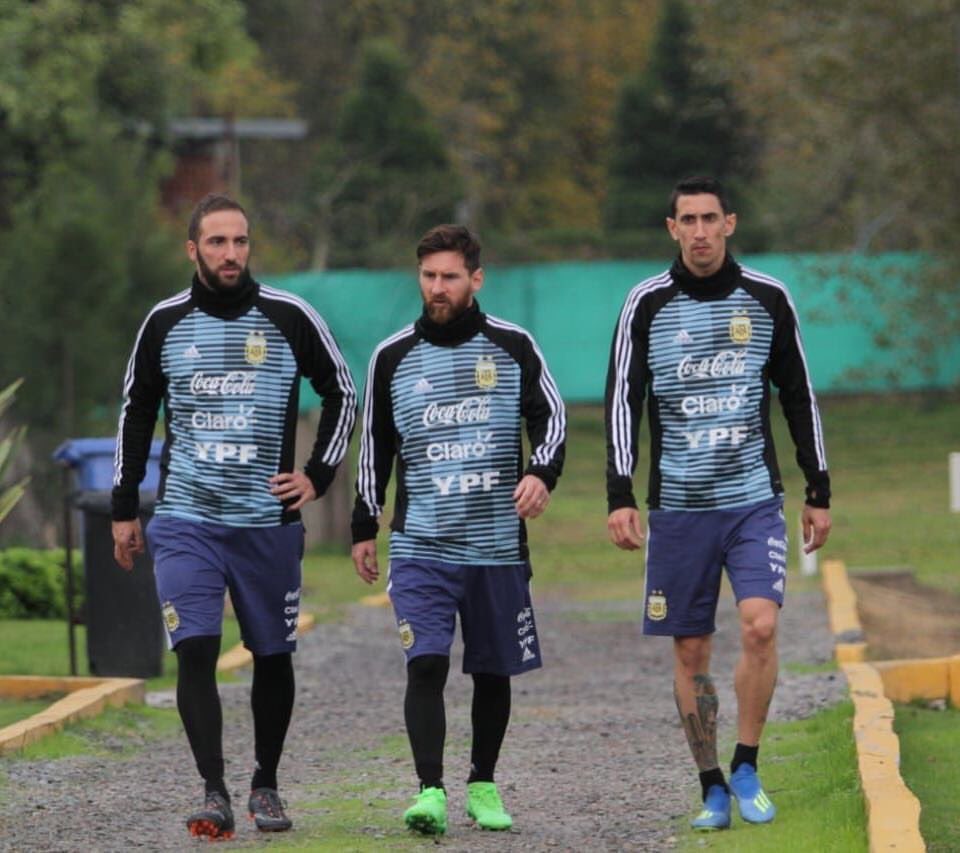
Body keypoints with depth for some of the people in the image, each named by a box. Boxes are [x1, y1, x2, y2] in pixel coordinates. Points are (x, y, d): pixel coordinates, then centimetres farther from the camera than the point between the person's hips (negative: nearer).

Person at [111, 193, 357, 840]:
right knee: (195, 652, -14)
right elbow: (136, 414, 14)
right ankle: (214, 793, -15)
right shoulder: (164, 323, 3)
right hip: (186, 520, 0)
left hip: (268, 520, 0)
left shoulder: (290, 318, -1)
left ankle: (266, 786, 25)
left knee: (273, 656, 8)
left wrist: (318, 475, 2)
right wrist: (124, 509, 13)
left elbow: (342, 394, 11)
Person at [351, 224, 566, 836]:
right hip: (420, 546, -1)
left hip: (497, 544, 1)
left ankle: (483, 785, 25)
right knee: (426, 665, -16)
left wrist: (541, 472, -15)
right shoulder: (393, 357, 5)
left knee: (494, 671, 9)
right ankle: (431, 791, -19)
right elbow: (375, 446, 13)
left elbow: (550, 414, 5)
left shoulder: (512, 346, 3)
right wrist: (364, 528, 12)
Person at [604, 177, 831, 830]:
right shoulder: (648, 304, 0)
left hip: (754, 500, 0)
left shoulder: (767, 299, 4)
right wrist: (620, 497, -10)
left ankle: (747, 770, -5)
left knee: (761, 624, -18)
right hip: (678, 505, 0)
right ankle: (713, 790, 13)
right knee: (691, 651, 3)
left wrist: (819, 493, 10)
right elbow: (624, 400, -1)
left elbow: (799, 397, 11)